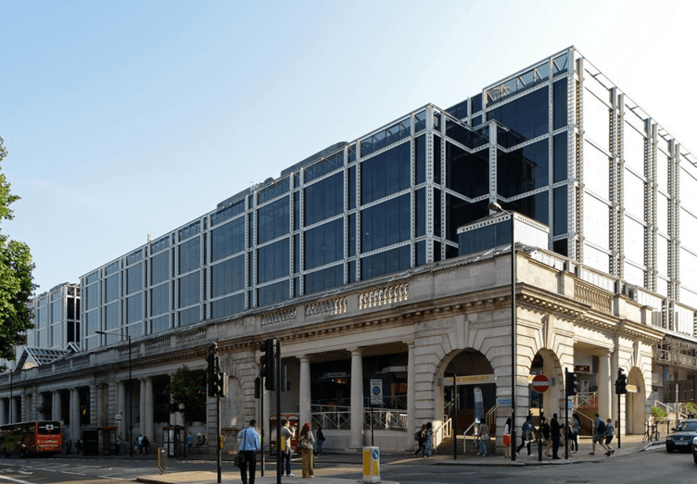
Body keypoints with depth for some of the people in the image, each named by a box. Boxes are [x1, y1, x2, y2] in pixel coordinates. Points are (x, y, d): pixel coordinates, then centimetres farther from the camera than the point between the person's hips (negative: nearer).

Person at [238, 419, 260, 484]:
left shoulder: (243, 431, 3)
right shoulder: (255, 434, -5)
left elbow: (238, 436, 28)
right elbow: (258, 447, 0)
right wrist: (260, 443, 22)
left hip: (242, 452, 2)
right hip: (251, 452, -2)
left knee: (243, 469, 10)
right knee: (252, 470, 14)